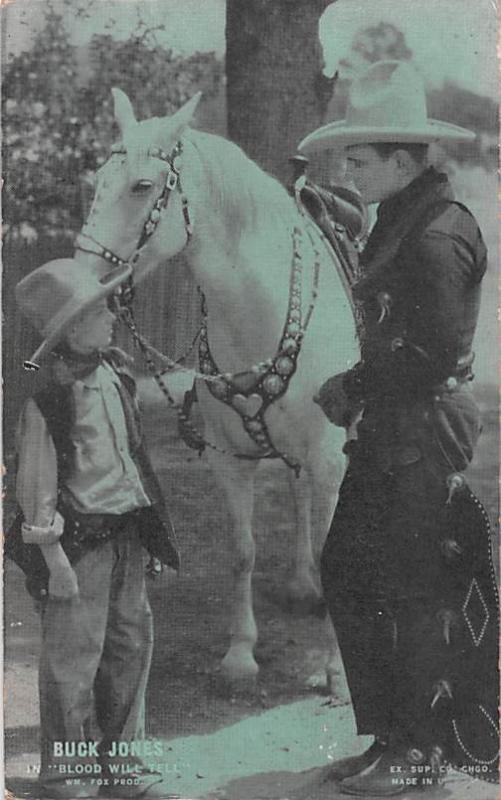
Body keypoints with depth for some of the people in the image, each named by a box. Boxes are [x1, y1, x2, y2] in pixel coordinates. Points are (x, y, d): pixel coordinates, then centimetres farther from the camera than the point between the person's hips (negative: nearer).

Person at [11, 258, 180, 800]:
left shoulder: (113, 369, 7)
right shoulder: (45, 395, -16)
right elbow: (34, 481, -15)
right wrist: (53, 555, -16)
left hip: (128, 531, 8)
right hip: (80, 538, -8)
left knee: (132, 644, 14)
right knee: (73, 654, 1)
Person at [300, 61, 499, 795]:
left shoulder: (438, 235, -19)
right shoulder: (400, 220, 12)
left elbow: (435, 355, -22)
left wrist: (354, 389, -12)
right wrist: (358, 389, 5)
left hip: (426, 433, -10)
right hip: (392, 432, 10)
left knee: (418, 594, 2)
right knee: (347, 571, 13)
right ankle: (393, 733, 26)